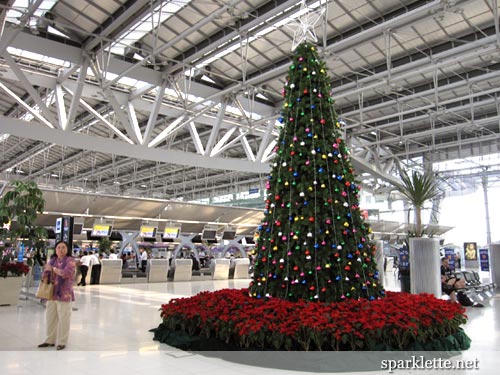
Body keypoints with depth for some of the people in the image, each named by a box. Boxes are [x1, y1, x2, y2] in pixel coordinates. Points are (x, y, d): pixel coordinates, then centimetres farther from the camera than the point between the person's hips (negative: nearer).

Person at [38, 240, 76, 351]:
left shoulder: (70, 260, -6)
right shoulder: (52, 260, 12)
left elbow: (67, 273, -20)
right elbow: (45, 273, 13)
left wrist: (53, 268, -11)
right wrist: (45, 277, -9)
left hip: (64, 294, -6)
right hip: (51, 293, 6)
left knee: (63, 319, 1)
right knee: (50, 317, 14)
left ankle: (62, 342, 12)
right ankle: (50, 340, 29)